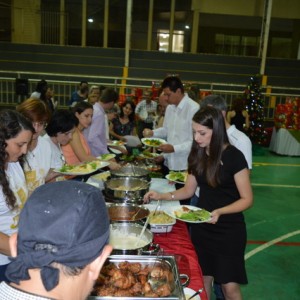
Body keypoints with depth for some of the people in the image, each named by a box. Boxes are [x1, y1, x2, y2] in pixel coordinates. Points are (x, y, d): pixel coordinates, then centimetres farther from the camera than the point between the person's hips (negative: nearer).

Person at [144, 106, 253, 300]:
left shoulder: (234, 157, -18)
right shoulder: (198, 155, -1)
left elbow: (247, 199, -14)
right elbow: (189, 190, 8)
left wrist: (220, 211, -29)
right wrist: (162, 196, -5)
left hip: (229, 229, -5)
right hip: (201, 226, 5)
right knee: (203, 279, 16)